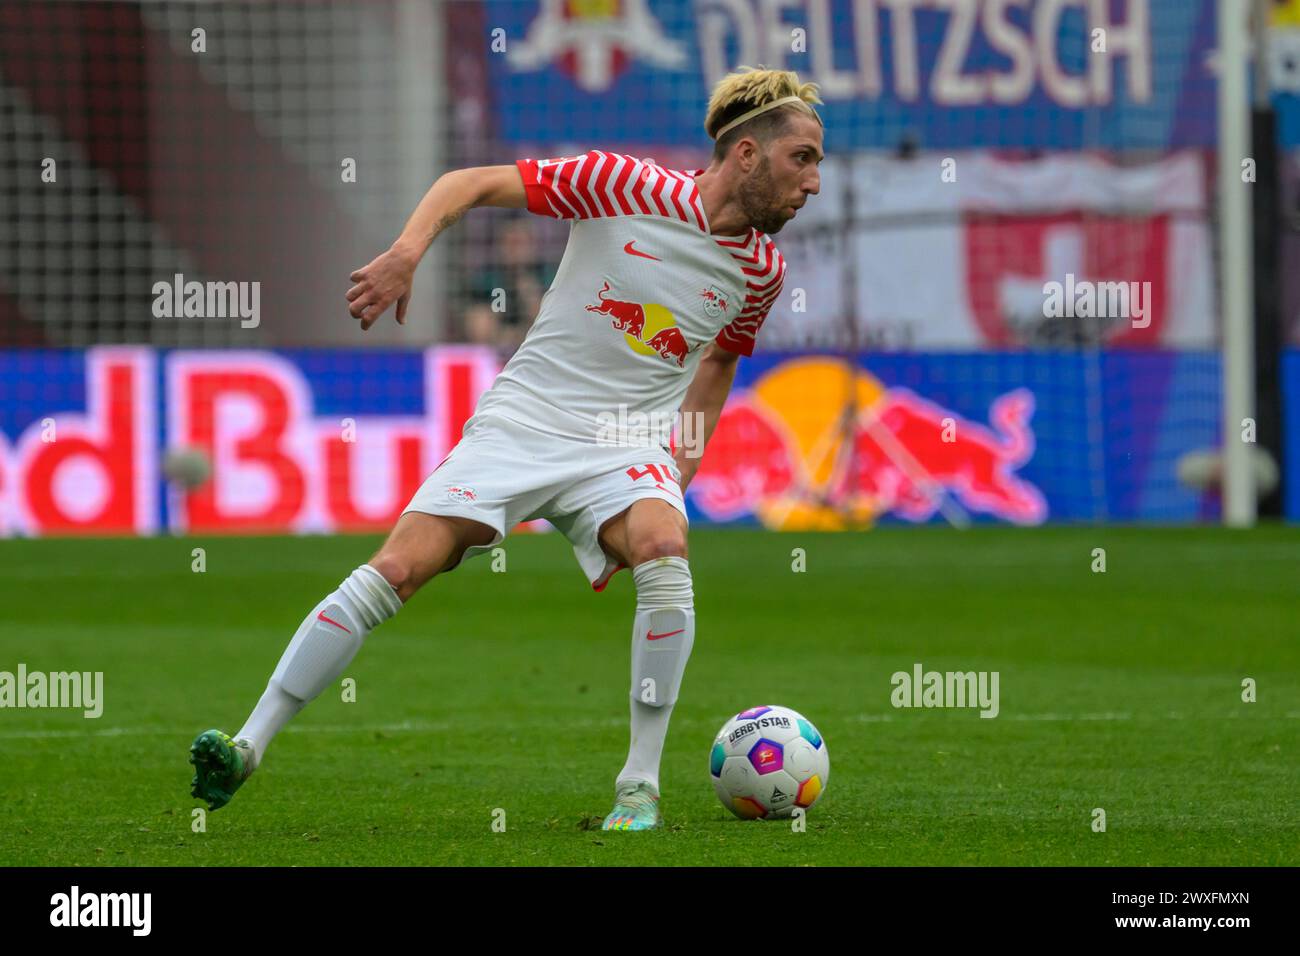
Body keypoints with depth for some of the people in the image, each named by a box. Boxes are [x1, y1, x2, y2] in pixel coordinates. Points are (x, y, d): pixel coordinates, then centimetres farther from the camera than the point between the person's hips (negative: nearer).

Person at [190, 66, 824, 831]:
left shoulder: (762, 269, 3)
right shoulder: (624, 185, -10)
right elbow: (471, 183, -5)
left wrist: (683, 467, 14)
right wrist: (408, 252, -22)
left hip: (628, 447, 2)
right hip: (522, 421, -2)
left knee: (665, 551, -31)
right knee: (395, 571, -15)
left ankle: (641, 784, -21)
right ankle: (251, 745, -4)